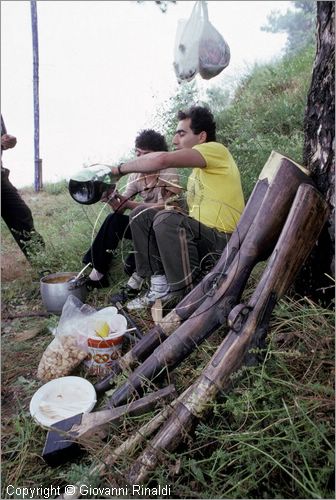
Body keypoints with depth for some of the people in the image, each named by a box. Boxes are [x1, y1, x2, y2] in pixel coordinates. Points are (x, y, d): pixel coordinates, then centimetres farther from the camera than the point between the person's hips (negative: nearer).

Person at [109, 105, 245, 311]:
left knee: (167, 220, -31)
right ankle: (160, 285, -4)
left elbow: (162, 159, -24)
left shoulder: (216, 150, -9)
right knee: (141, 216, 3)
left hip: (224, 240, -9)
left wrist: (120, 169, -10)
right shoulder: (196, 173, 20)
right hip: (199, 234, 9)